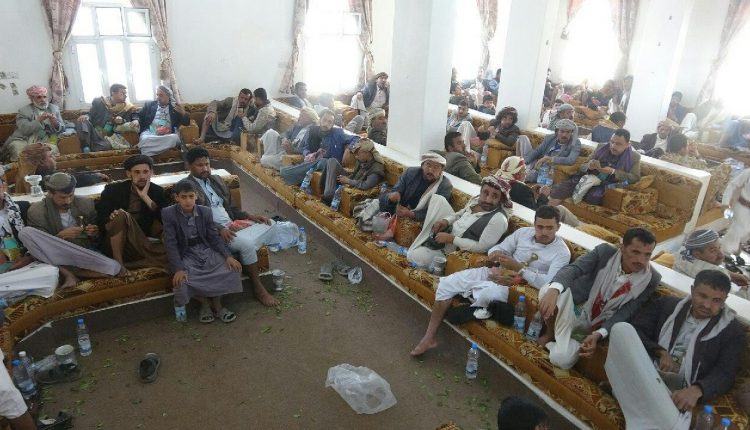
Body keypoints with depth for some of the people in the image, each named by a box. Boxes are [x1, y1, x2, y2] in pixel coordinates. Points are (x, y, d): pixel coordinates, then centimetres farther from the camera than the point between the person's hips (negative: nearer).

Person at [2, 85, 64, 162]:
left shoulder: (54, 108, 14)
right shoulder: (24, 110, 5)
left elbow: (61, 129, 8)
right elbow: (24, 129, -11)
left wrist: (54, 122, -14)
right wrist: (39, 120, -23)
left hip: (46, 142, 1)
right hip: (24, 141, -1)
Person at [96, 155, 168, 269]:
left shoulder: (157, 191, 7)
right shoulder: (114, 189, 2)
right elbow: (99, 217, 0)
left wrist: (145, 197, -11)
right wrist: (110, 219, -23)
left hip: (141, 245, 2)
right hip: (115, 246, -1)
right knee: (121, 215, -32)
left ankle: (126, 265, -25)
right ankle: (118, 263, -24)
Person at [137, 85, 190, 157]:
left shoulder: (175, 107, 15)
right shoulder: (149, 105, 20)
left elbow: (186, 123, 8)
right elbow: (138, 117, 22)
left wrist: (183, 113, -12)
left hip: (168, 134, 0)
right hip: (150, 133, 1)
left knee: (174, 138, -37)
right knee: (145, 139, -36)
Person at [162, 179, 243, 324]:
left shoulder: (205, 211, -2)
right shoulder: (168, 213, -11)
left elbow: (214, 237, 1)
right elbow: (171, 244, -14)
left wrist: (228, 256, -14)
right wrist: (178, 269, -25)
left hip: (207, 251, 3)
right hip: (186, 255, -2)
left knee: (231, 268, -19)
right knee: (181, 281, -29)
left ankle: (217, 303, 4)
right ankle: (204, 302, 4)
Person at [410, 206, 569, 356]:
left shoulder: (562, 252, -10)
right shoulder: (524, 232, 5)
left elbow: (549, 283, -23)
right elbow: (498, 248, 11)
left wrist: (519, 268, -27)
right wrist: (496, 254, -14)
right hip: (495, 273, 5)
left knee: (487, 293, -40)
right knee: (446, 284, -10)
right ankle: (429, 337, -5)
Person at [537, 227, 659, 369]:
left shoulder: (651, 279, -12)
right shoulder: (605, 251, -14)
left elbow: (626, 312, -12)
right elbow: (573, 268, -26)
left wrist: (599, 334, -28)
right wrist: (554, 289, -50)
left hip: (596, 324, 0)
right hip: (575, 308, 1)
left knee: (562, 358, -26)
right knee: (549, 290, -36)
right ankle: (551, 333, -5)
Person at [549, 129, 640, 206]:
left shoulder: (633, 157, 3)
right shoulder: (601, 147, 10)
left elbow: (635, 177, -6)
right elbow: (583, 167, 11)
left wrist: (613, 172, -18)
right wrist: (589, 166, -15)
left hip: (608, 185, -2)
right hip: (588, 179, 3)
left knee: (594, 196, -39)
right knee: (558, 189, -23)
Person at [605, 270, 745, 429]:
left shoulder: (733, 330, 12)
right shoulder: (668, 304, 16)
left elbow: (725, 374, 1)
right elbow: (635, 331, 11)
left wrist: (696, 390, -20)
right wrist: (660, 352, -8)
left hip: (677, 391, -4)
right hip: (641, 375, 4)